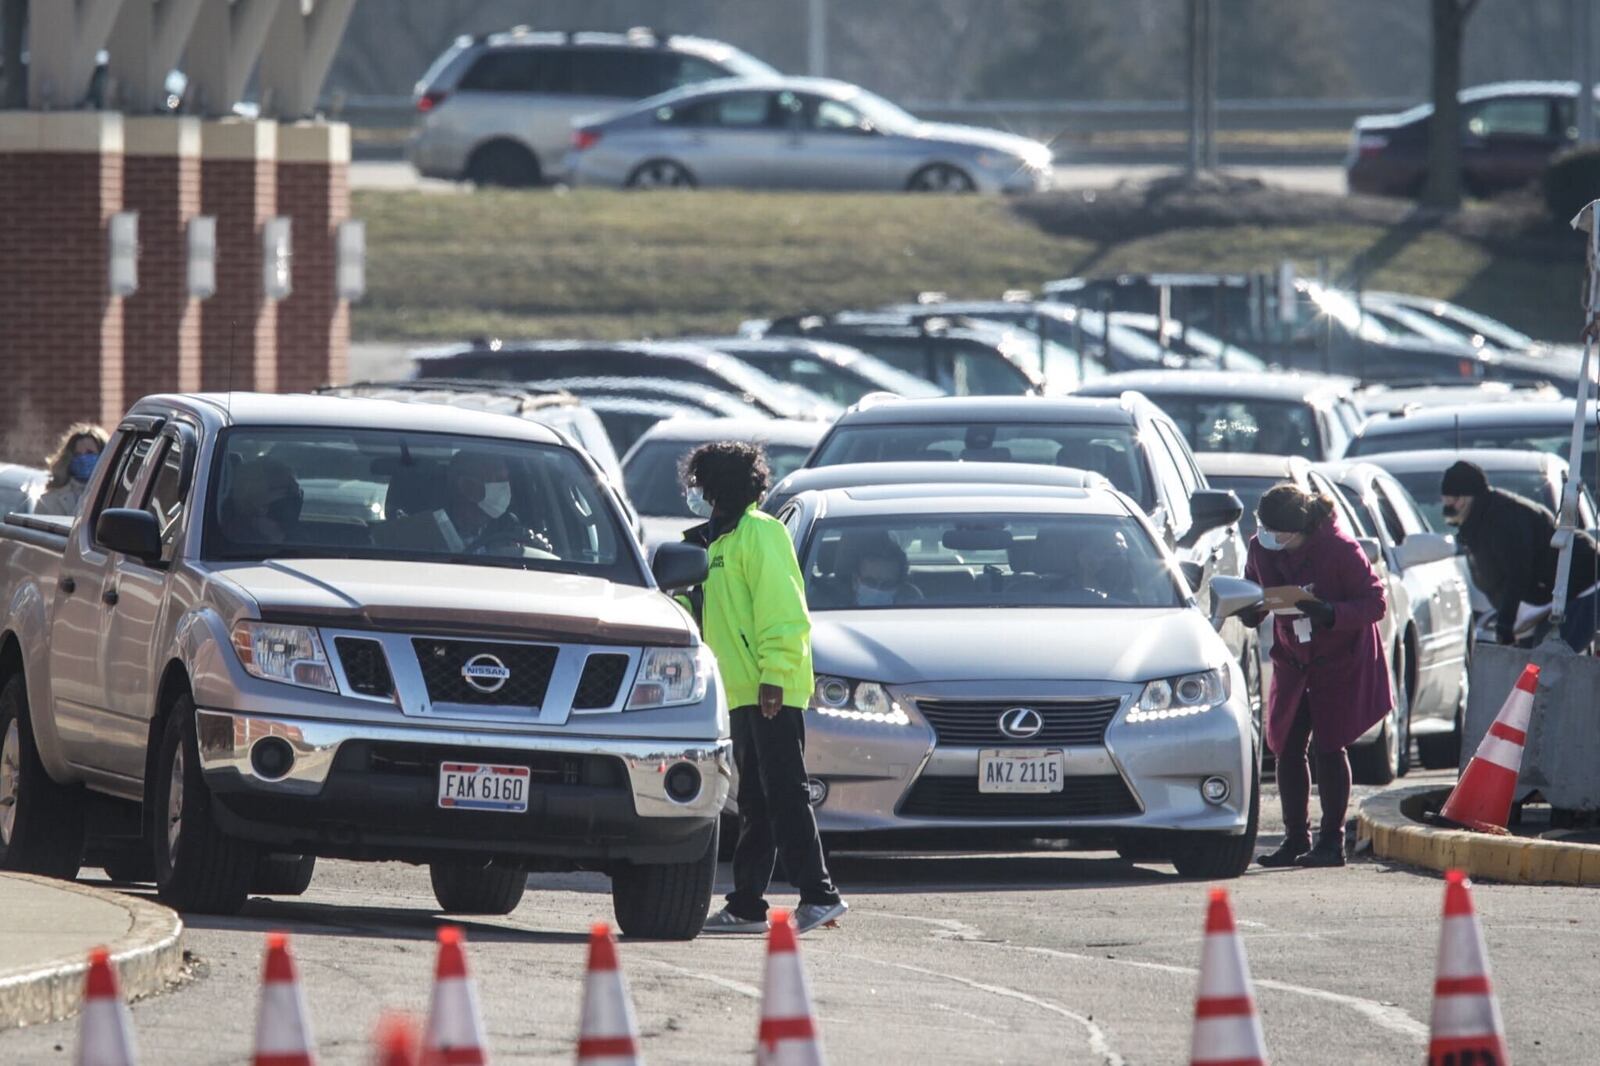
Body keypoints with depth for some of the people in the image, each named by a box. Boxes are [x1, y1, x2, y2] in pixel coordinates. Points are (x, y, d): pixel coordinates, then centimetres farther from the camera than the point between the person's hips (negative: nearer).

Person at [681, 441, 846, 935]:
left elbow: (782, 613, -17)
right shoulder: (721, 538, 20)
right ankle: (746, 904, 12)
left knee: (784, 793, -12)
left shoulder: (759, 533, -9)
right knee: (754, 802, 10)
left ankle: (819, 894, -12)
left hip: (772, 691, -10)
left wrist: (773, 674, -23)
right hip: (745, 691, 10)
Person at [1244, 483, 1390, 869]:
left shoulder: (1338, 548, -21)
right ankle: (1296, 840, 9)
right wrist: (1250, 608, -19)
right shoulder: (1261, 549, -7)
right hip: (1292, 661, 5)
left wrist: (1329, 612, -34)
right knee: (1288, 747, 1)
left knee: (1328, 746, -8)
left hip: (1341, 661, -5)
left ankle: (1332, 841, -2)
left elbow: (1375, 602, -18)